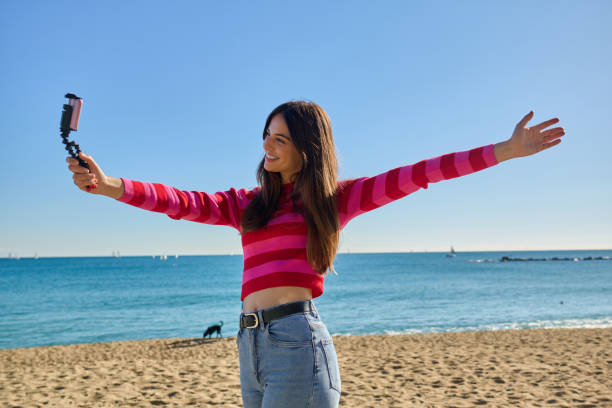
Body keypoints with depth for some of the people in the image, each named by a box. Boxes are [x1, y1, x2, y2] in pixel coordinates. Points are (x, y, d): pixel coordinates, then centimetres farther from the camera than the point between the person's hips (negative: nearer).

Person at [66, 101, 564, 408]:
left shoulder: (336, 198, 5)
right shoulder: (247, 203, 16)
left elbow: (410, 177, -2)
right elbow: (184, 202, 5)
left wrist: (505, 150, -6)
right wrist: (109, 184, -8)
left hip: (297, 340, -5)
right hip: (251, 344, 6)